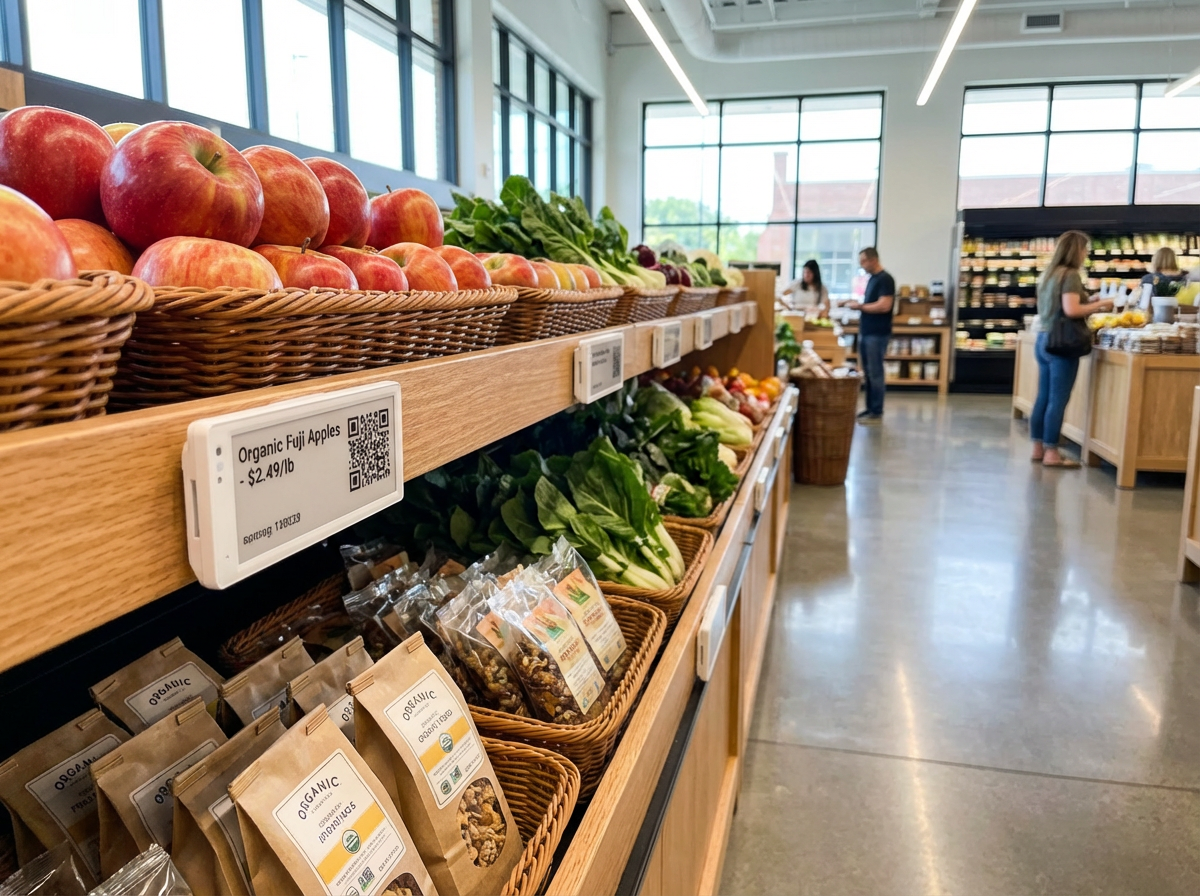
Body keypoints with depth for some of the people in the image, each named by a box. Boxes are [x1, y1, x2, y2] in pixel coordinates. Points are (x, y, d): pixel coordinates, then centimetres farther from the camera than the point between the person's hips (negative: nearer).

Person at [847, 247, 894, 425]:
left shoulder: (885, 279, -13)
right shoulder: (872, 278, 16)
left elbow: (884, 306, -22)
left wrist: (860, 306, -13)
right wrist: (859, 305, 4)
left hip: (877, 334, -9)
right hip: (866, 333, 9)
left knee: (875, 374, -5)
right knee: (868, 373, 12)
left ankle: (877, 413, 0)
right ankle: (870, 409, 19)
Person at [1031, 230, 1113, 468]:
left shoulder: (1048, 274, 15)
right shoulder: (1071, 275, -11)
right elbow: (1071, 310, -22)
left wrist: (1090, 307, 18)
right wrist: (1099, 304, -8)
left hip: (1044, 340, 9)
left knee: (1043, 398, 11)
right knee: (1057, 401, -4)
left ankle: (1038, 448, 16)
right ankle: (1051, 453, 0)